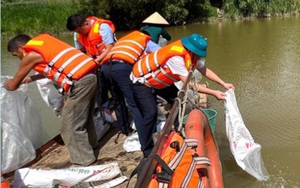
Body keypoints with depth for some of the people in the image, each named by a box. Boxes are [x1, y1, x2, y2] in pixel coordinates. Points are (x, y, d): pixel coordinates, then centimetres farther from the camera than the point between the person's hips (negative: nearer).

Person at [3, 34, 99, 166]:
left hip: (79, 81, -9)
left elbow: (13, 86, 13)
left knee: (70, 125, 2)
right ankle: (91, 144, 43)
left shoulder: (30, 55, 2)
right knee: (84, 116, 26)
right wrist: (32, 78, 44)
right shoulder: (43, 42, 24)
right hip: (90, 73, 9)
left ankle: (84, 159, 11)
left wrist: (6, 84, 35)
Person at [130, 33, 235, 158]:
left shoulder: (191, 54, -8)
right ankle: (147, 150, -5)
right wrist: (213, 93, -30)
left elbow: (205, 70, 2)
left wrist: (223, 84, -6)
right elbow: (189, 84, -33)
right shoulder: (176, 57, -35)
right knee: (151, 113, -20)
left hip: (157, 80, 10)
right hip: (141, 80, -10)